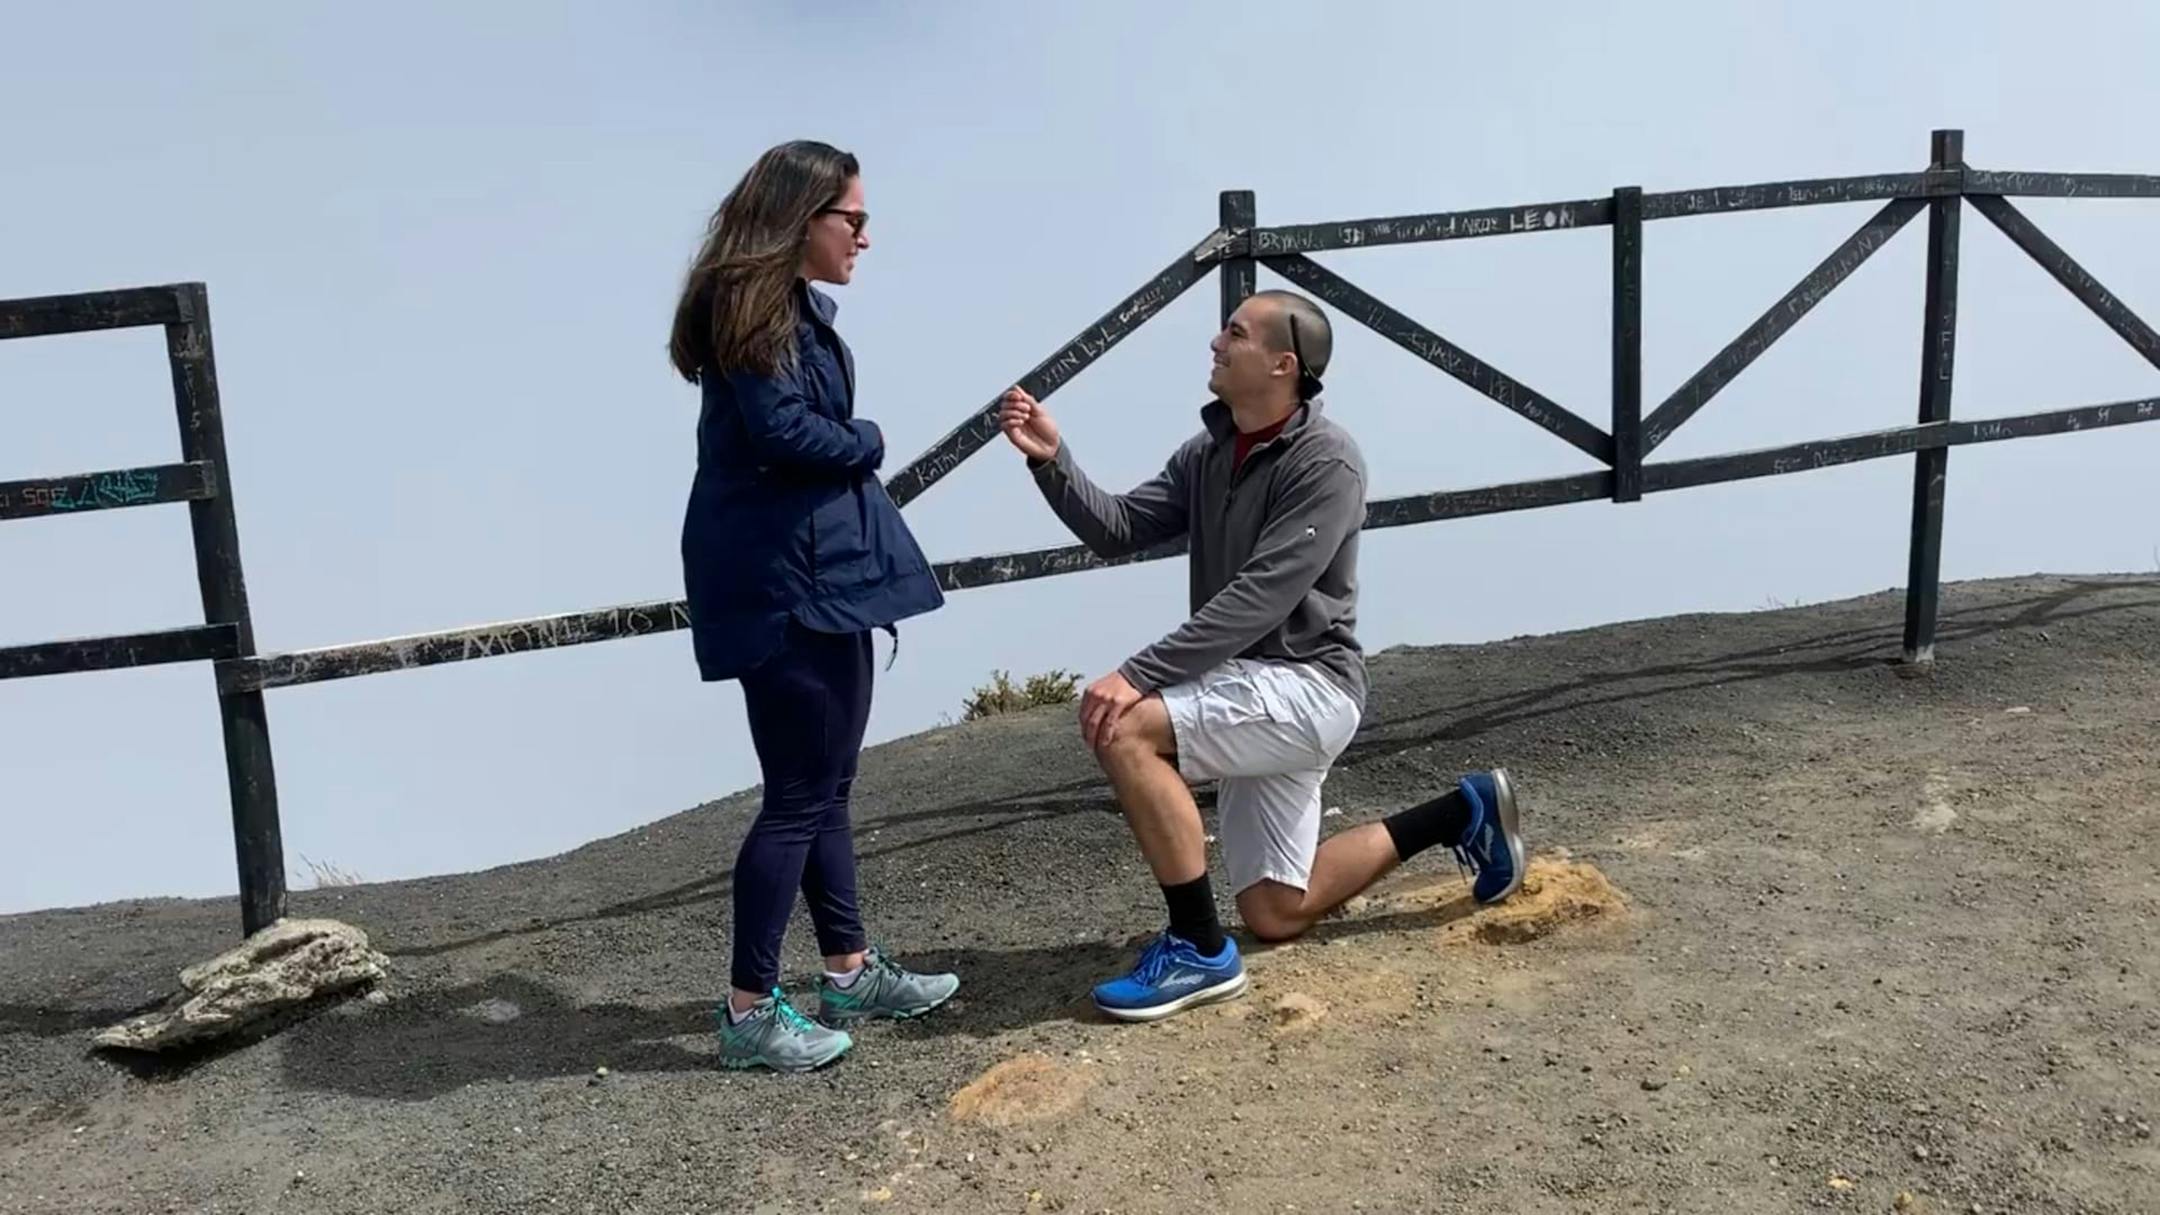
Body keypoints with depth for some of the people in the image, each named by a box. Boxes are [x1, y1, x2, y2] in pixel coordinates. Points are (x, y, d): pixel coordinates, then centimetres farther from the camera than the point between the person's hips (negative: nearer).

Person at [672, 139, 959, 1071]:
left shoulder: (799, 307, 17)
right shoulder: (750, 308, -13)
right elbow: (786, 434, -21)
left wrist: (850, 447, -6)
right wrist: (867, 442, -5)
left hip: (819, 569, 10)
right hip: (781, 580, -10)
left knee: (827, 783, 16)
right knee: (799, 794, -4)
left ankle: (848, 973, 27)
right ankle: (750, 1009, 5)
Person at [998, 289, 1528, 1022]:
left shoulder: (1325, 461, -17)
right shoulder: (1206, 454, 8)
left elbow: (1259, 598, -26)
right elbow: (1116, 531, 2)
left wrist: (1141, 675, -31)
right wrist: (1052, 461, -13)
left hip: (1306, 687, -9)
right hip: (1250, 690, 9)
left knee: (1122, 727, -28)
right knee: (1276, 916, 13)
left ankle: (1200, 949, -16)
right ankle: (1460, 815, 29)